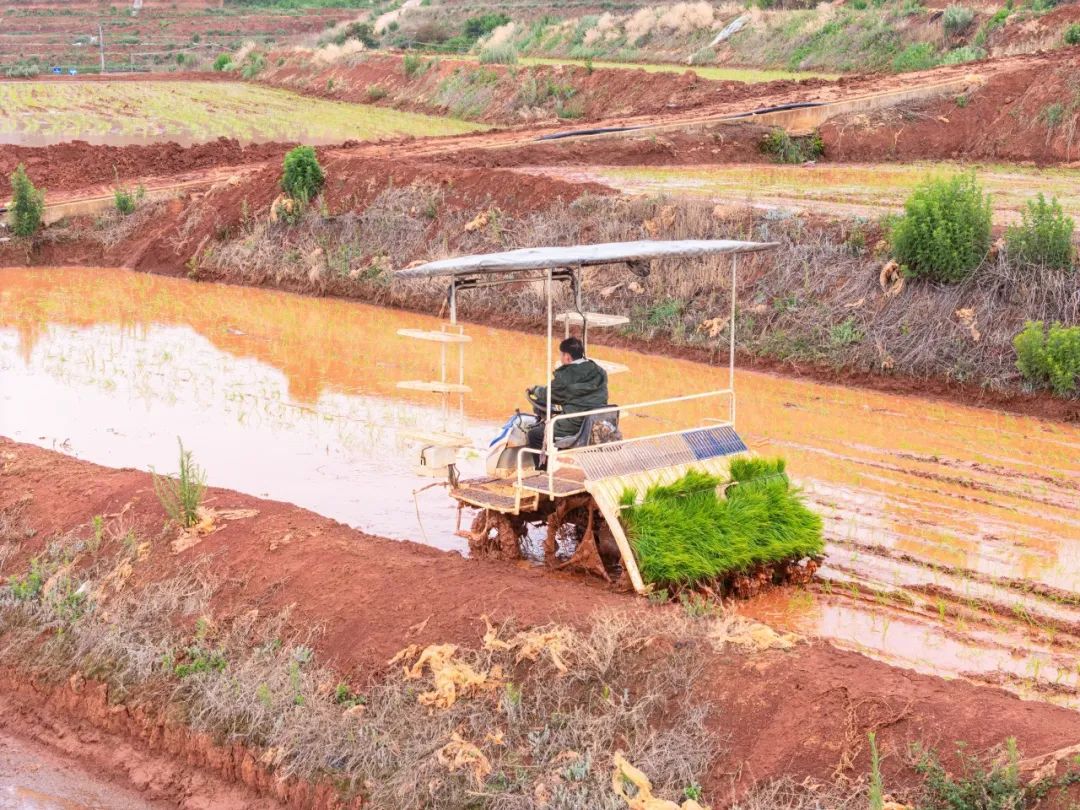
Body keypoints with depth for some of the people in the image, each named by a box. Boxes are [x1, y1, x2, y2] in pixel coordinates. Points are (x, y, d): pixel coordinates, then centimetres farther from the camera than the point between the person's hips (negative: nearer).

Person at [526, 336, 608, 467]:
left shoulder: (564, 375, -11)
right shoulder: (599, 372, 8)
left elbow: (549, 396, 2)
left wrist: (536, 389, 24)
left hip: (574, 427, -8)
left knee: (534, 434, 11)